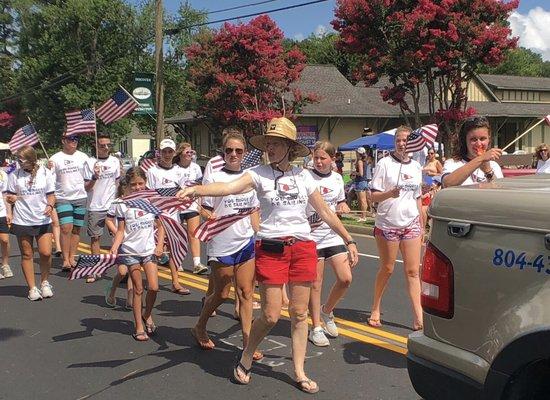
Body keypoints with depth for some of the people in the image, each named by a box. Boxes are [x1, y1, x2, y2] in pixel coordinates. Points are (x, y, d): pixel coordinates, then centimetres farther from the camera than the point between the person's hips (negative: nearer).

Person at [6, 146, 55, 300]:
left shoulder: (45, 173, 1)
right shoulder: (14, 175, 2)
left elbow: (51, 194, 7)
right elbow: (10, 196, 8)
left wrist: (50, 206, -12)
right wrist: (11, 199, -15)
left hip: (43, 220, 0)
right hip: (22, 221, 0)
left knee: (46, 253, -6)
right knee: (27, 255, 5)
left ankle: (45, 282, 20)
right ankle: (32, 288, 16)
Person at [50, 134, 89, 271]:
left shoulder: (83, 157, 8)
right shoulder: (55, 159, 2)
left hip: (80, 197, 3)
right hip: (62, 198, -2)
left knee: (76, 229, 6)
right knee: (66, 227, -12)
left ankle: (72, 257, 15)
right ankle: (65, 259, -3)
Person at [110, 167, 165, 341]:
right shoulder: (123, 204, -1)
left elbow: (160, 226, 9)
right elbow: (121, 230, 0)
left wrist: (160, 245, -3)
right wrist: (115, 247, -16)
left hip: (149, 250, 1)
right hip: (130, 251, -1)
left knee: (153, 287, -6)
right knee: (138, 289, 2)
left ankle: (147, 315, 22)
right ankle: (139, 326, 13)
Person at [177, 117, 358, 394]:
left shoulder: (303, 176, 7)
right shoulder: (258, 173, -3)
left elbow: (325, 211, 15)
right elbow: (229, 187, -22)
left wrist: (349, 240, 17)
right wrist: (195, 189, -40)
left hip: (303, 248, 3)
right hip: (271, 249, -3)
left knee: (299, 314, 8)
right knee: (270, 315, -3)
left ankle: (299, 373, 21)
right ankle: (245, 361, 23)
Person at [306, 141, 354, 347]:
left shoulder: (337, 178, 8)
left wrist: (343, 207, 0)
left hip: (333, 235, 5)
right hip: (312, 237, -5)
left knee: (345, 279, 1)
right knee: (315, 283, 2)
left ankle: (326, 311, 27)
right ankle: (316, 328, 15)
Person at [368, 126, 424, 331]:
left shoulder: (416, 167, 11)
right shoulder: (385, 164, -4)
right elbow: (374, 196, -7)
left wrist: (422, 225, 17)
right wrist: (389, 194, -27)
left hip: (411, 224, 4)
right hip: (387, 224, -4)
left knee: (413, 271, 0)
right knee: (387, 269, 6)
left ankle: (418, 317, 0)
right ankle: (375, 310, 23)